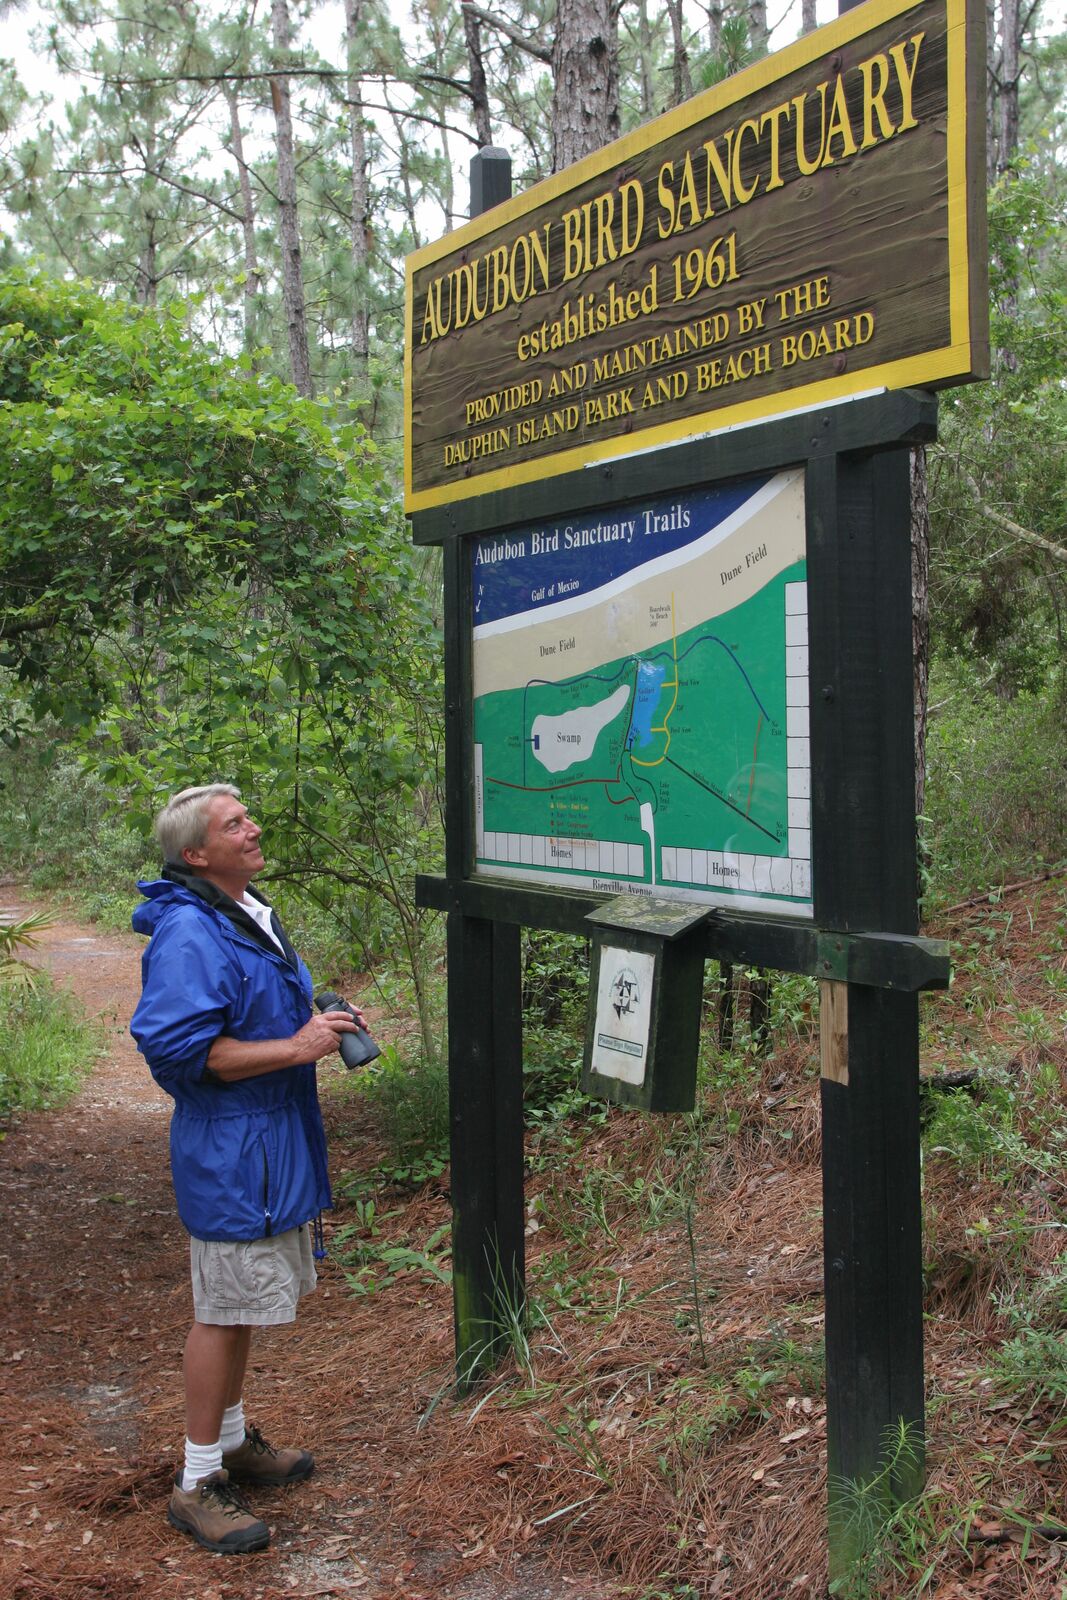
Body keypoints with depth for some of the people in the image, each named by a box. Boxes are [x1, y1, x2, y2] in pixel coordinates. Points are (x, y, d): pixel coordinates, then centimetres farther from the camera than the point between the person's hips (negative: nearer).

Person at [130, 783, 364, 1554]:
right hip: (229, 1152, -10)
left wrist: (319, 1022, 11)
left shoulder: (251, 913, 11)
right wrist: (295, 1047, -25)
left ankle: (234, 1439, 38)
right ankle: (199, 1483, 15)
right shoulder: (188, 934, -22)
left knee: (244, 1304, 21)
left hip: (272, 1143, 10)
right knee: (223, 1311, 1)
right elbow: (179, 1047, -27)